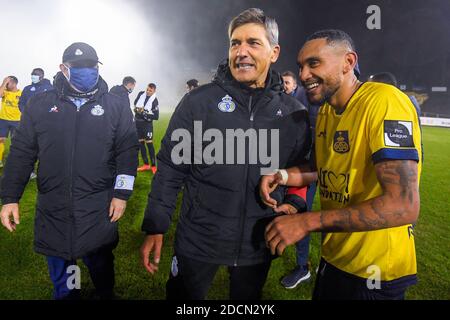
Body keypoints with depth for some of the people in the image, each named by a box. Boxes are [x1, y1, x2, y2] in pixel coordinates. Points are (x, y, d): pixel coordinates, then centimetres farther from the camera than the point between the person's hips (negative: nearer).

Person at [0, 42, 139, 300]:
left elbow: (128, 151, -2)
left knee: (101, 264, 15)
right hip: (53, 210, 2)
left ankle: (106, 295, 42)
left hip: (99, 211, -1)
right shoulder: (39, 105, 3)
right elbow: (22, 153, 5)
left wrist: (122, 193, -8)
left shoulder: (117, 107, -1)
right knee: (60, 271, 17)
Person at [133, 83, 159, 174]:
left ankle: (153, 166, -5)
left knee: (149, 144, -10)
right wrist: (136, 108, -2)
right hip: (137, 122, 5)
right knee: (141, 143, 8)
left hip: (147, 124, -5)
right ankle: (146, 165, 16)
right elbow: (135, 103, 19)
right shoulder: (141, 94, 1)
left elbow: (156, 116, -15)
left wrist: (145, 113, -22)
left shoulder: (154, 101, -11)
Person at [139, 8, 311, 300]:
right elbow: (170, 168, -7)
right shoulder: (199, 102, -10)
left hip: (260, 244, 3)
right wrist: (156, 227, -7)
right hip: (197, 240, -2)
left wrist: (292, 207, -9)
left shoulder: (294, 114, -2)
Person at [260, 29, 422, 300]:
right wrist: (283, 176, -5)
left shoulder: (383, 102, -23)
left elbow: (404, 206, -30)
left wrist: (307, 221, -29)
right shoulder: (326, 110, 3)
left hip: (374, 273, -7)